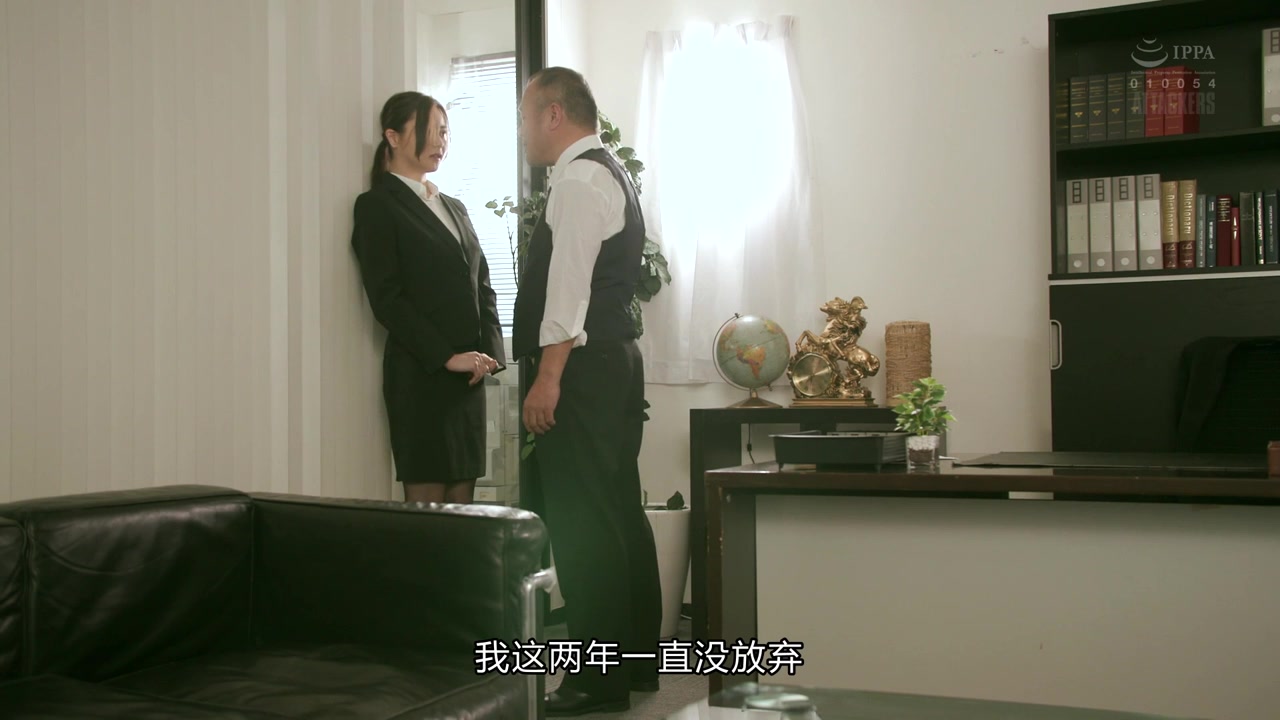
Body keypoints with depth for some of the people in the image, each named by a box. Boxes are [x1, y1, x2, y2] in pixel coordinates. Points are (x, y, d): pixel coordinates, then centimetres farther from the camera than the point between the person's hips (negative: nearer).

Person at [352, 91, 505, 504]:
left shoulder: (454, 207, 21)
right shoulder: (378, 206, -1)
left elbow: (482, 286, 17)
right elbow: (386, 299, -10)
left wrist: (490, 351, 0)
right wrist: (447, 357, -15)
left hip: (468, 377, 7)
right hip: (421, 376, -6)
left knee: (461, 505, 5)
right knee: (425, 504, -5)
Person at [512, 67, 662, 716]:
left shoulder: (578, 179, -11)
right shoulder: (609, 172, 21)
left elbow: (569, 285, -19)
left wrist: (548, 378, -21)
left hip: (584, 367, -11)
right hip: (618, 358, 11)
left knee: (580, 521, -7)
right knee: (619, 510, 13)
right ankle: (638, 657, 22)